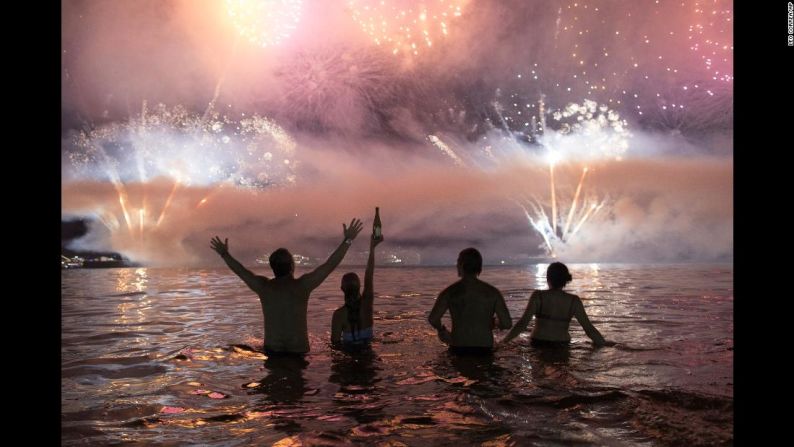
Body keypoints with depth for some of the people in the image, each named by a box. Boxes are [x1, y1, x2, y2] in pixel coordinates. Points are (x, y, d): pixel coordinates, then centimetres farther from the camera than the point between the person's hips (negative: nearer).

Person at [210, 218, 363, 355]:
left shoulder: (263, 286, -2)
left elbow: (241, 271, 14)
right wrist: (347, 241, 0)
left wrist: (224, 254, 30)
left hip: (272, 350, 3)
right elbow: (329, 265, -6)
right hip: (298, 351, -2)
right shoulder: (302, 285, -10)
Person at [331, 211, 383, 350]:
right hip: (367, 350, 2)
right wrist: (372, 248, -1)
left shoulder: (339, 314, -18)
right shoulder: (367, 304, -12)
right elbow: (369, 277, -5)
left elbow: (335, 342, -15)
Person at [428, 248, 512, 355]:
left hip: (458, 350, -1)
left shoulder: (450, 292, -4)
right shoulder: (492, 292, -1)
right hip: (484, 350, 1)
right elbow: (507, 324, -6)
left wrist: (441, 330, 6)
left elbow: (433, 319, -15)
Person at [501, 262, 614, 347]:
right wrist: (603, 342, 15)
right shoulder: (574, 301, -1)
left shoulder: (538, 296, -7)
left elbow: (523, 323, -11)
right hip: (562, 346, 2)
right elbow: (588, 327, 1)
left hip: (539, 344, -2)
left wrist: (505, 340, -5)